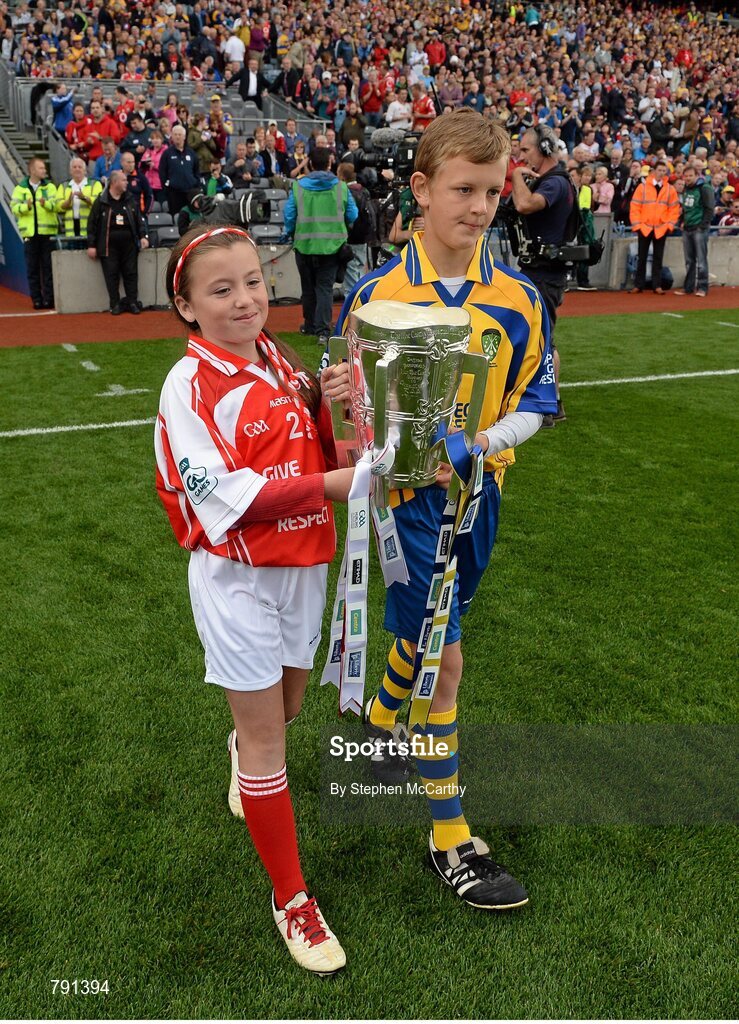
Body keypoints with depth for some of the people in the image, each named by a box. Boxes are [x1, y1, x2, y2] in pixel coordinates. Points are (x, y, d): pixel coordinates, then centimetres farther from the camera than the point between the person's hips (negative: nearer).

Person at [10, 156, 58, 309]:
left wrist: (46, 203, -27)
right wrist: (26, 206, -19)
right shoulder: (20, 188, 8)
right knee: (32, 267, 3)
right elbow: (14, 208, 0)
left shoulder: (50, 186, 8)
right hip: (29, 233, 0)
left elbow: (56, 204, -7)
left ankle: (49, 298, 7)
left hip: (47, 232, 0)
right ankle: (36, 299, 8)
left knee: (48, 266, 1)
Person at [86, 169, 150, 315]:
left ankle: (132, 302, 10)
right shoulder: (101, 202, -1)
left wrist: (143, 236, 0)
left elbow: (139, 220, 14)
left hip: (129, 245, 3)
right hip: (109, 246, -3)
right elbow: (92, 224, 0)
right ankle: (115, 304, 6)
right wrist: (91, 245, -4)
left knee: (131, 274, 3)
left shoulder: (130, 201, 9)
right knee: (112, 276, -1)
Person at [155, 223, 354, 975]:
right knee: (267, 734, 3)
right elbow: (222, 494, -23)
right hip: (236, 576, -6)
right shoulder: (189, 384, -15)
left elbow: (322, 452, 7)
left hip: (304, 562, 6)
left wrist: (331, 407, -13)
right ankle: (290, 898, 21)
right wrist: (329, 484, -28)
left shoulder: (282, 363, 5)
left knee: (286, 705, 23)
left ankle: (245, 750, 60)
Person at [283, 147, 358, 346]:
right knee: (325, 286, 1)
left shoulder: (298, 186, -3)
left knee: (308, 286, 15)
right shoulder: (341, 187, -2)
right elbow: (352, 215, 5)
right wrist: (341, 231, 24)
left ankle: (310, 325, 27)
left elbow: (289, 215, -1)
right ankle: (323, 329, -11)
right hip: (332, 245, 0)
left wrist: (289, 233, 18)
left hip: (305, 244, 0)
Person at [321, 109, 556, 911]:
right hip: (408, 492, -4)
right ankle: (450, 839, 13)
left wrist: (487, 438, -17)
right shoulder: (377, 293, -9)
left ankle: (382, 714, 53)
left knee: (426, 632, 19)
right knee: (443, 656, -4)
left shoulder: (518, 298, -1)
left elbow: (534, 400, 3)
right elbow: (351, 398, -2)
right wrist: (337, 395, -26)